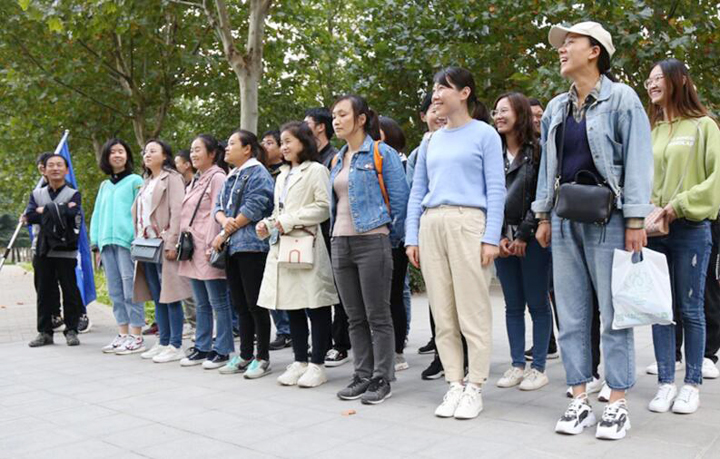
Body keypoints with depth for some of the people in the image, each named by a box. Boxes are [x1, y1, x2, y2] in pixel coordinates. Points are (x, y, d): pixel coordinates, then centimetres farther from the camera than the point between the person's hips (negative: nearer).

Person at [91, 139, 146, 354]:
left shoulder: (135, 181, 1)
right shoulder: (104, 185, 20)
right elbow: (97, 215, 20)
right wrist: (96, 243, 11)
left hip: (127, 241, -6)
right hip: (107, 242, 6)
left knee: (131, 291, -6)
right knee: (115, 292, 9)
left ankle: (136, 337, -1)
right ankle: (123, 334, 16)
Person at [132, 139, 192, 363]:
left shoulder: (172, 178, -4)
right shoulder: (147, 182, 22)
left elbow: (176, 212, -14)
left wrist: (171, 243, -20)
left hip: (163, 246, -8)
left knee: (170, 297, -6)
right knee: (158, 298, 11)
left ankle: (176, 346, -1)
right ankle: (163, 342, 17)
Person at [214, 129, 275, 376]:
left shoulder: (257, 173, -6)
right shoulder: (231, 177, 20)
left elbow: (252, 208, -15)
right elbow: (218, 206, 17)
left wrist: (224, 234, -11)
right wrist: (224, 220, -8)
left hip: (251, 246, -8)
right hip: (232, 247, 9)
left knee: (255, 304, -4)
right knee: (240, 305, 12)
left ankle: (262, 358, 6)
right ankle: (245, 355, 20)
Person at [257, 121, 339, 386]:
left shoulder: (316, 170, -2)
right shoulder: (282, 176, 23)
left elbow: (324, 207, -12)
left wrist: (289, 221, -15)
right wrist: (268, 225, 6)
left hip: (306, 246, -8)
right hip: (282, 247, 8)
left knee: (316, 306, -3)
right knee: (292, 307, 10)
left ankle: (317, 365, 5)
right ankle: (299, 362, 19)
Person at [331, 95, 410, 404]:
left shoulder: (382, 153, -5)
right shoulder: (338, 159, 16)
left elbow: (399, 199, -8)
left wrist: (391, 240, -6)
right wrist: (336, 234, 15)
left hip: (372, 242, -7)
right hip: (340, 243, 7)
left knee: (378, 316, -1)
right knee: (355, 317, 11)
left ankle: (382, 380, 8)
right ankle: (362, 376, 19)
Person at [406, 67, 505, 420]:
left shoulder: (484, 134, 3)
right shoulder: (431, 142, 18)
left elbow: (496, 189, -2)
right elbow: (417, 191, 16)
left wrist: (491, 238, -11)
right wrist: (412, 237, 8)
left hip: (468, 223, -5)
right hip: (431, 226, 5)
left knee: (473, 312, -2)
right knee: (442, 314, 7)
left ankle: (474, 388, 8)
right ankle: (454, 385, 16)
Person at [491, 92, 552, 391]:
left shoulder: (537, 151, -2)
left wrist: (524, 235, -11)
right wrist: (499, 236, -3)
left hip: (532, 238, -5)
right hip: (502, 237, 5)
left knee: (537, 303, 1)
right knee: (513, 305, 9)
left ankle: (538, 368, 9)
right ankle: (517, 365, 16)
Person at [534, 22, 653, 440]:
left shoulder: (621, 98, -2)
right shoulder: (557, 108, 15)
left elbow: (637, 161, -8)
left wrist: (635, 222, -13)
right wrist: (544, 217, 13)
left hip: (607, 219, -5)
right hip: (566, 221, 6)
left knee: (614, 315, 0)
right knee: (571, 316, 6)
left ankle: (618, 405, 9)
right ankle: (580, 401, 15)